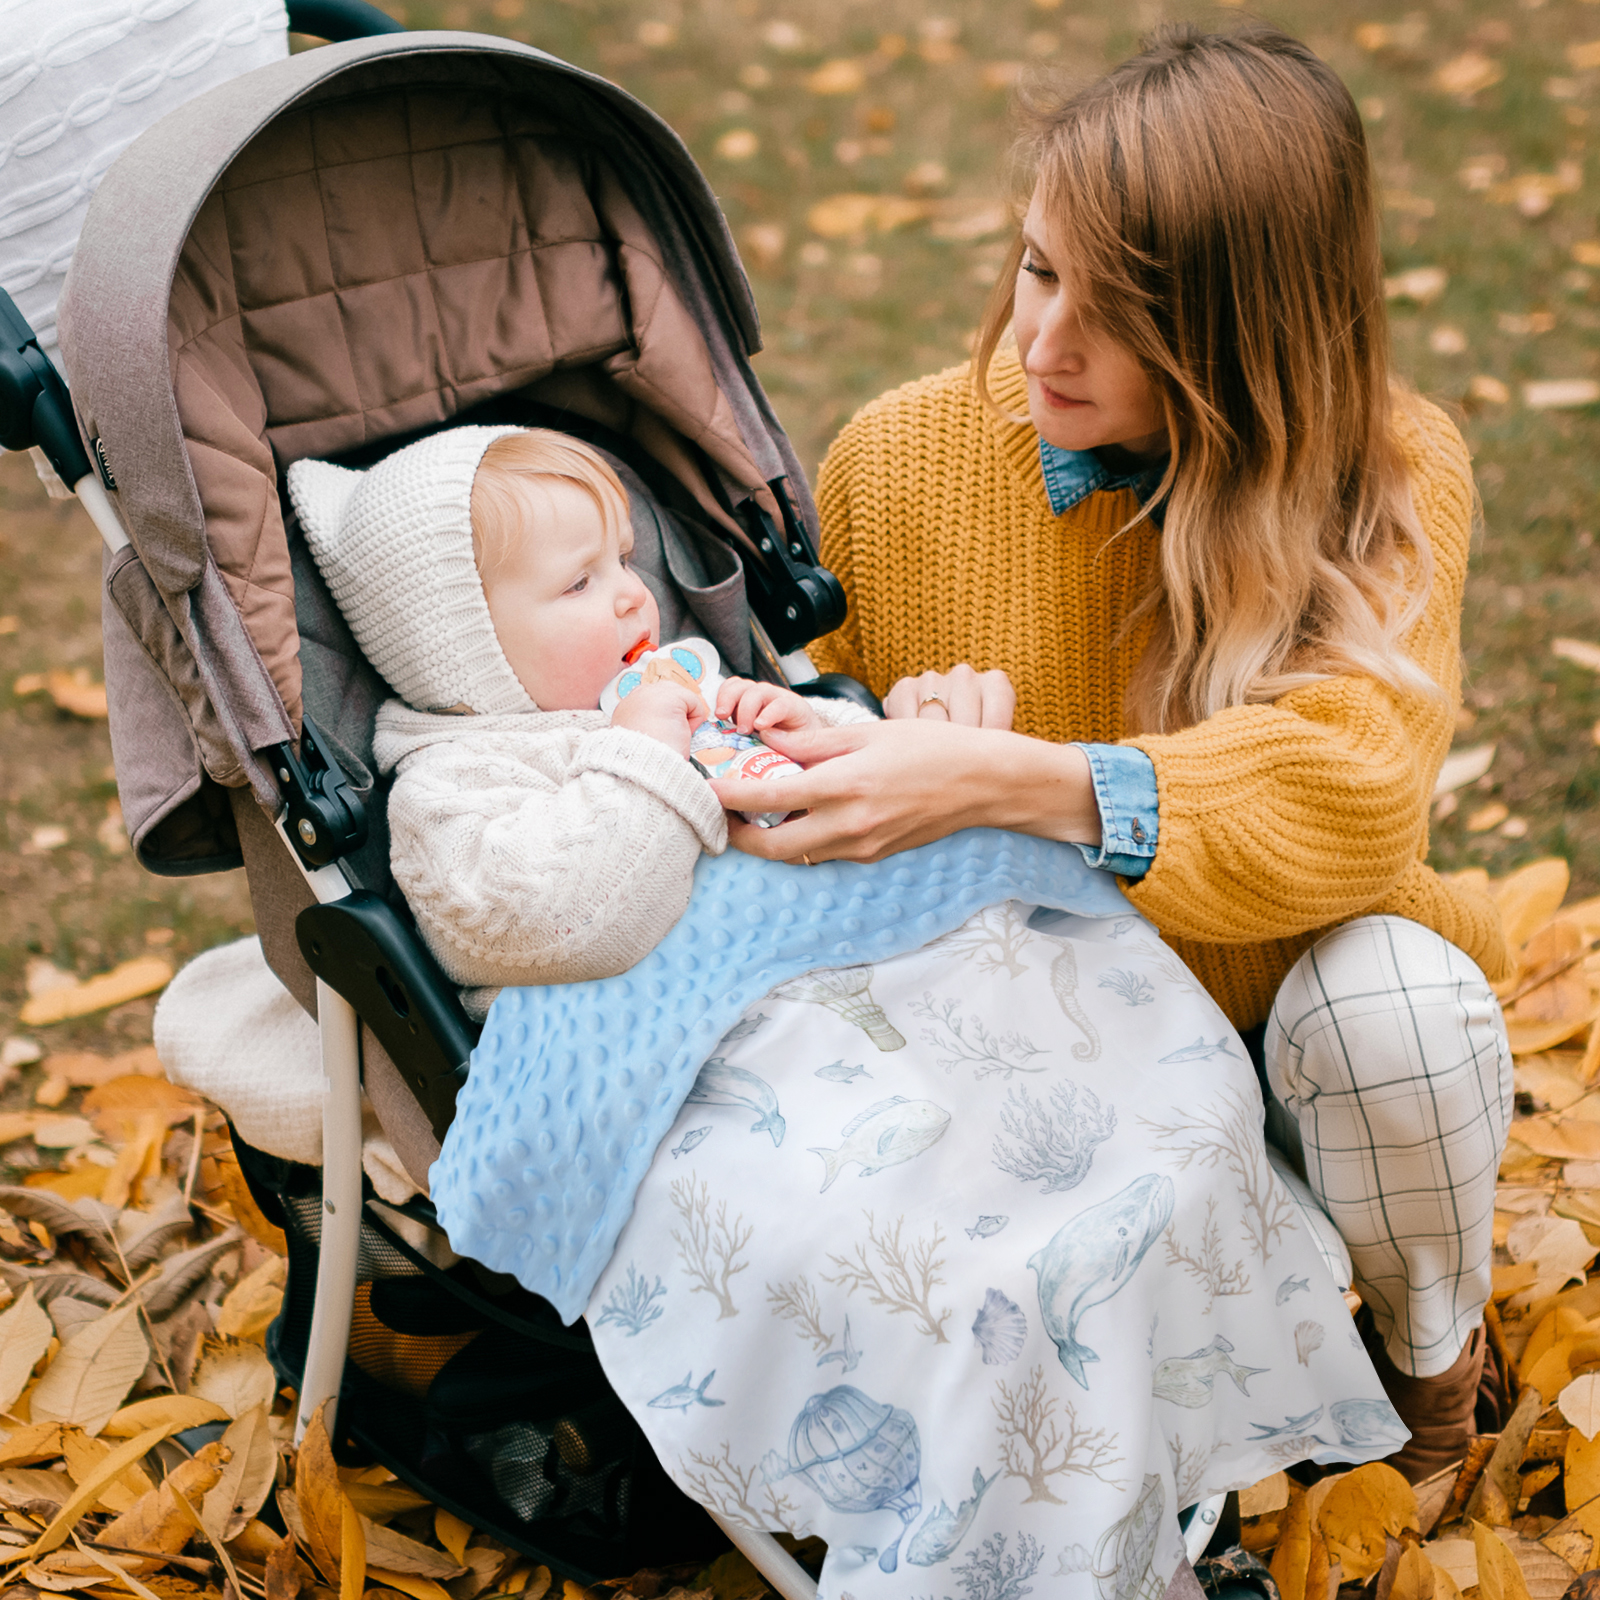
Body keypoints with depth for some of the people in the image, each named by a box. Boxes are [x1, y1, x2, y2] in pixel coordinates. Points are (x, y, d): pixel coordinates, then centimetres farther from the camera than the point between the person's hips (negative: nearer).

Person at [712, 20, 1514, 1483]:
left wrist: (997, 782, -43)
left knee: (1392, 1000, -34)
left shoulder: (1388, 472, -12)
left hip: (1269, 1018, 0)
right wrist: (904, 730, -20)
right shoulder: (900, 458, -7)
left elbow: (1354, 785, -29)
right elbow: (817, 711, 6)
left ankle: (1433, 1349, -1)